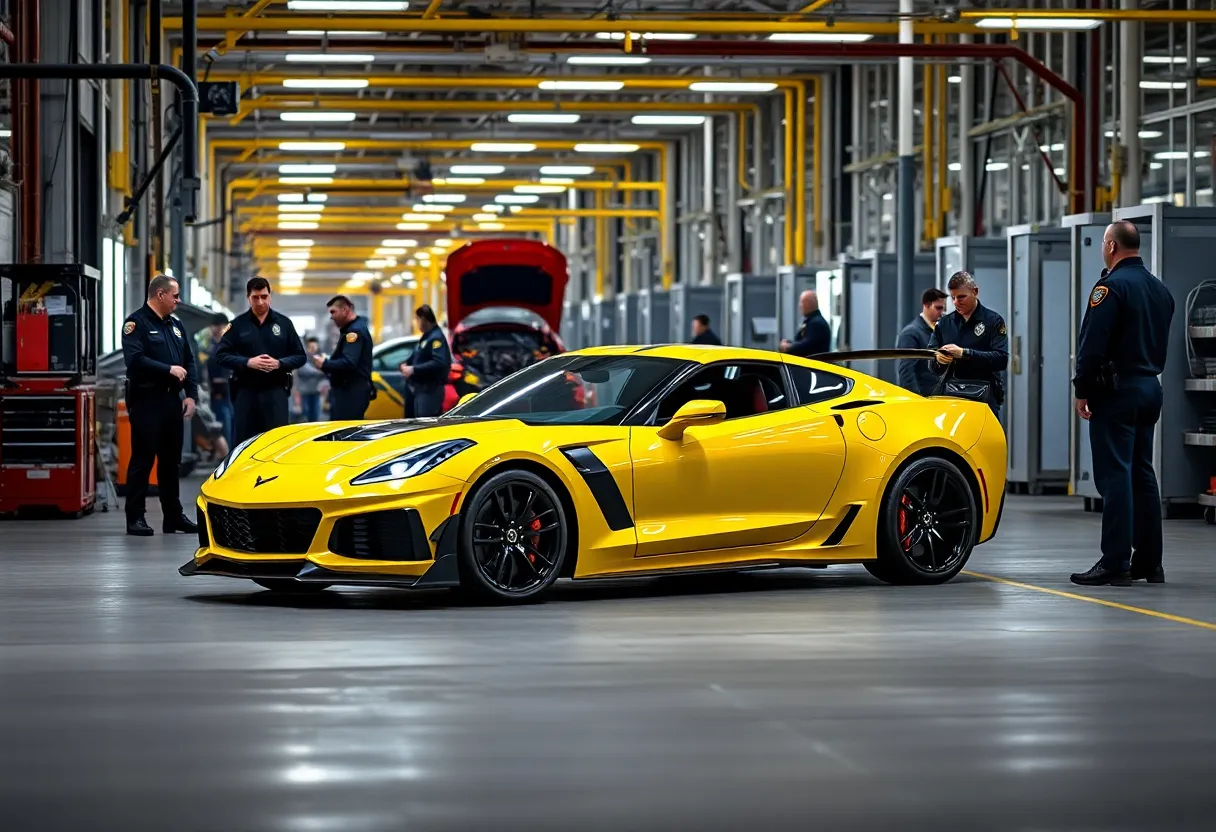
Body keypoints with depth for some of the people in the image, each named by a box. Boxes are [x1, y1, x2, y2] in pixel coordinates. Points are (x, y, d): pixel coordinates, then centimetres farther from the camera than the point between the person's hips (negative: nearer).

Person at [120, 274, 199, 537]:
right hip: (146, 400, -7)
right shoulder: (136, 323, -8)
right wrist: (169, 370, -18)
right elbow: (135, 359, -20)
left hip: (172, 400, 8)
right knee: (142, 460, -5)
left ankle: (173, 516, 18)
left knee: (171, 461, 12)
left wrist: (191, 394, 5)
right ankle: (135, 518, -2)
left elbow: (189, 361, 17)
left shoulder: (175, 325, 17)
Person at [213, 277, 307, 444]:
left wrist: (279, 363, -11)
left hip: (276, 391, 0)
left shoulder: (284, 323, 6)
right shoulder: (238, 324, 4)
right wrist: (248, 362, -13)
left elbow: (300, 356, 8)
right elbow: (221, 355, 1)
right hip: (246, 391, 0)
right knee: (243, 442, 3)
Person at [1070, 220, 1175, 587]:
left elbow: (1092, 345, -16)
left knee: (1115, 475, -9)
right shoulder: (1160, 289, 14)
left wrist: (1082, 390, -10)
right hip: (1150, 389, 8)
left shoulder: (1111, 286, -12)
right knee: (1142, 474, 12)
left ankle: (1115, 563, -12)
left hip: (1117, 391, -8)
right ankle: (1148, 562, 14)